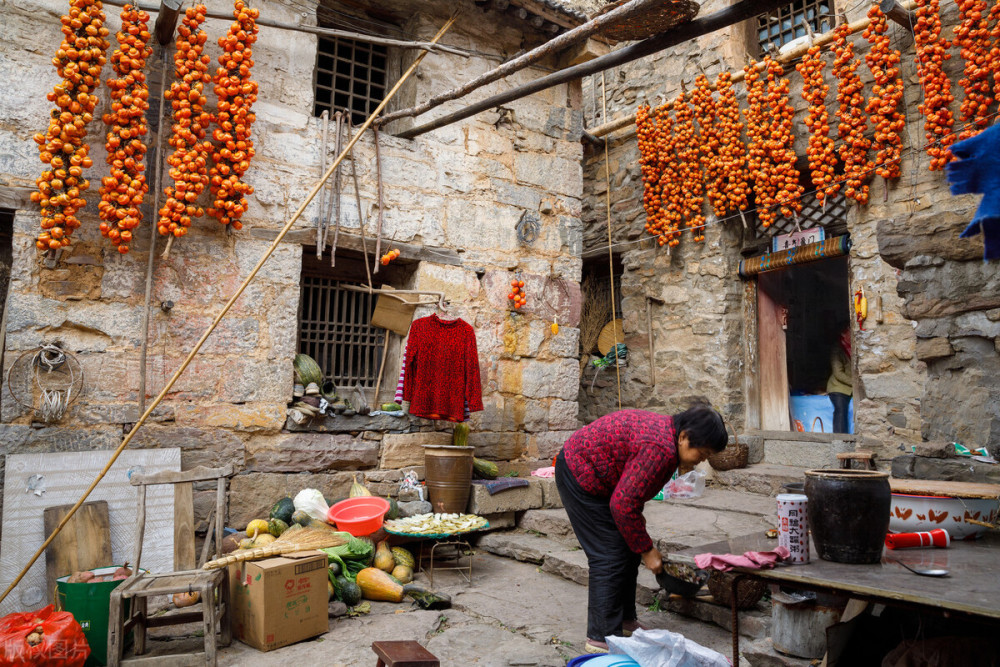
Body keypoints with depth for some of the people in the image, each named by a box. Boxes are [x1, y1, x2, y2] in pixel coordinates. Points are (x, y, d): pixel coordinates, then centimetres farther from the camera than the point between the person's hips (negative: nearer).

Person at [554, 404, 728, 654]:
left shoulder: (666, 429, 0)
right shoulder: (660, 449, -30)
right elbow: (622, 504, -27)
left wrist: (636, 516, 12)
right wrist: (647, 550, -17)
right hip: (579, 475, -10)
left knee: (630, 547, 13)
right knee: (610, 556, -8)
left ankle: (624, 619, 26)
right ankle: (601, 637, 2)